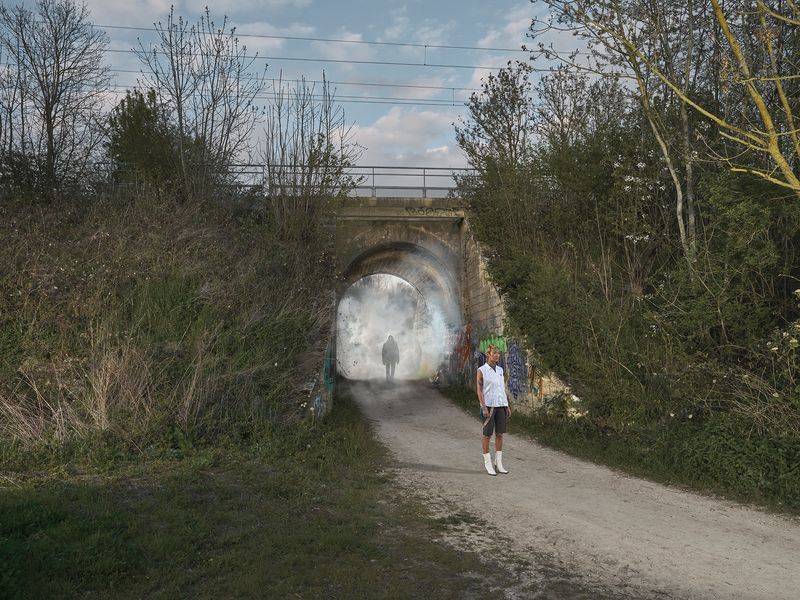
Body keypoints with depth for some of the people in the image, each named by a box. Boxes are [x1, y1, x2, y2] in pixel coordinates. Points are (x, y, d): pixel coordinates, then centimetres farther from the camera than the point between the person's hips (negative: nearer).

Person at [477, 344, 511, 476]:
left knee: (500, 434, 7)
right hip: (489, 405, -5)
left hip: (501, 405, 6)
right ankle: (488, 464, 10)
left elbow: (503, 389, 14)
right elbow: (479, 390, -10)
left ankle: (498, 463, 15)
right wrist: (484, 408, -17)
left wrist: (507, 406, 10)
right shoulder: (481, 370, -7)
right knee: (487, 435, 1)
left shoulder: (500, 370, 10)